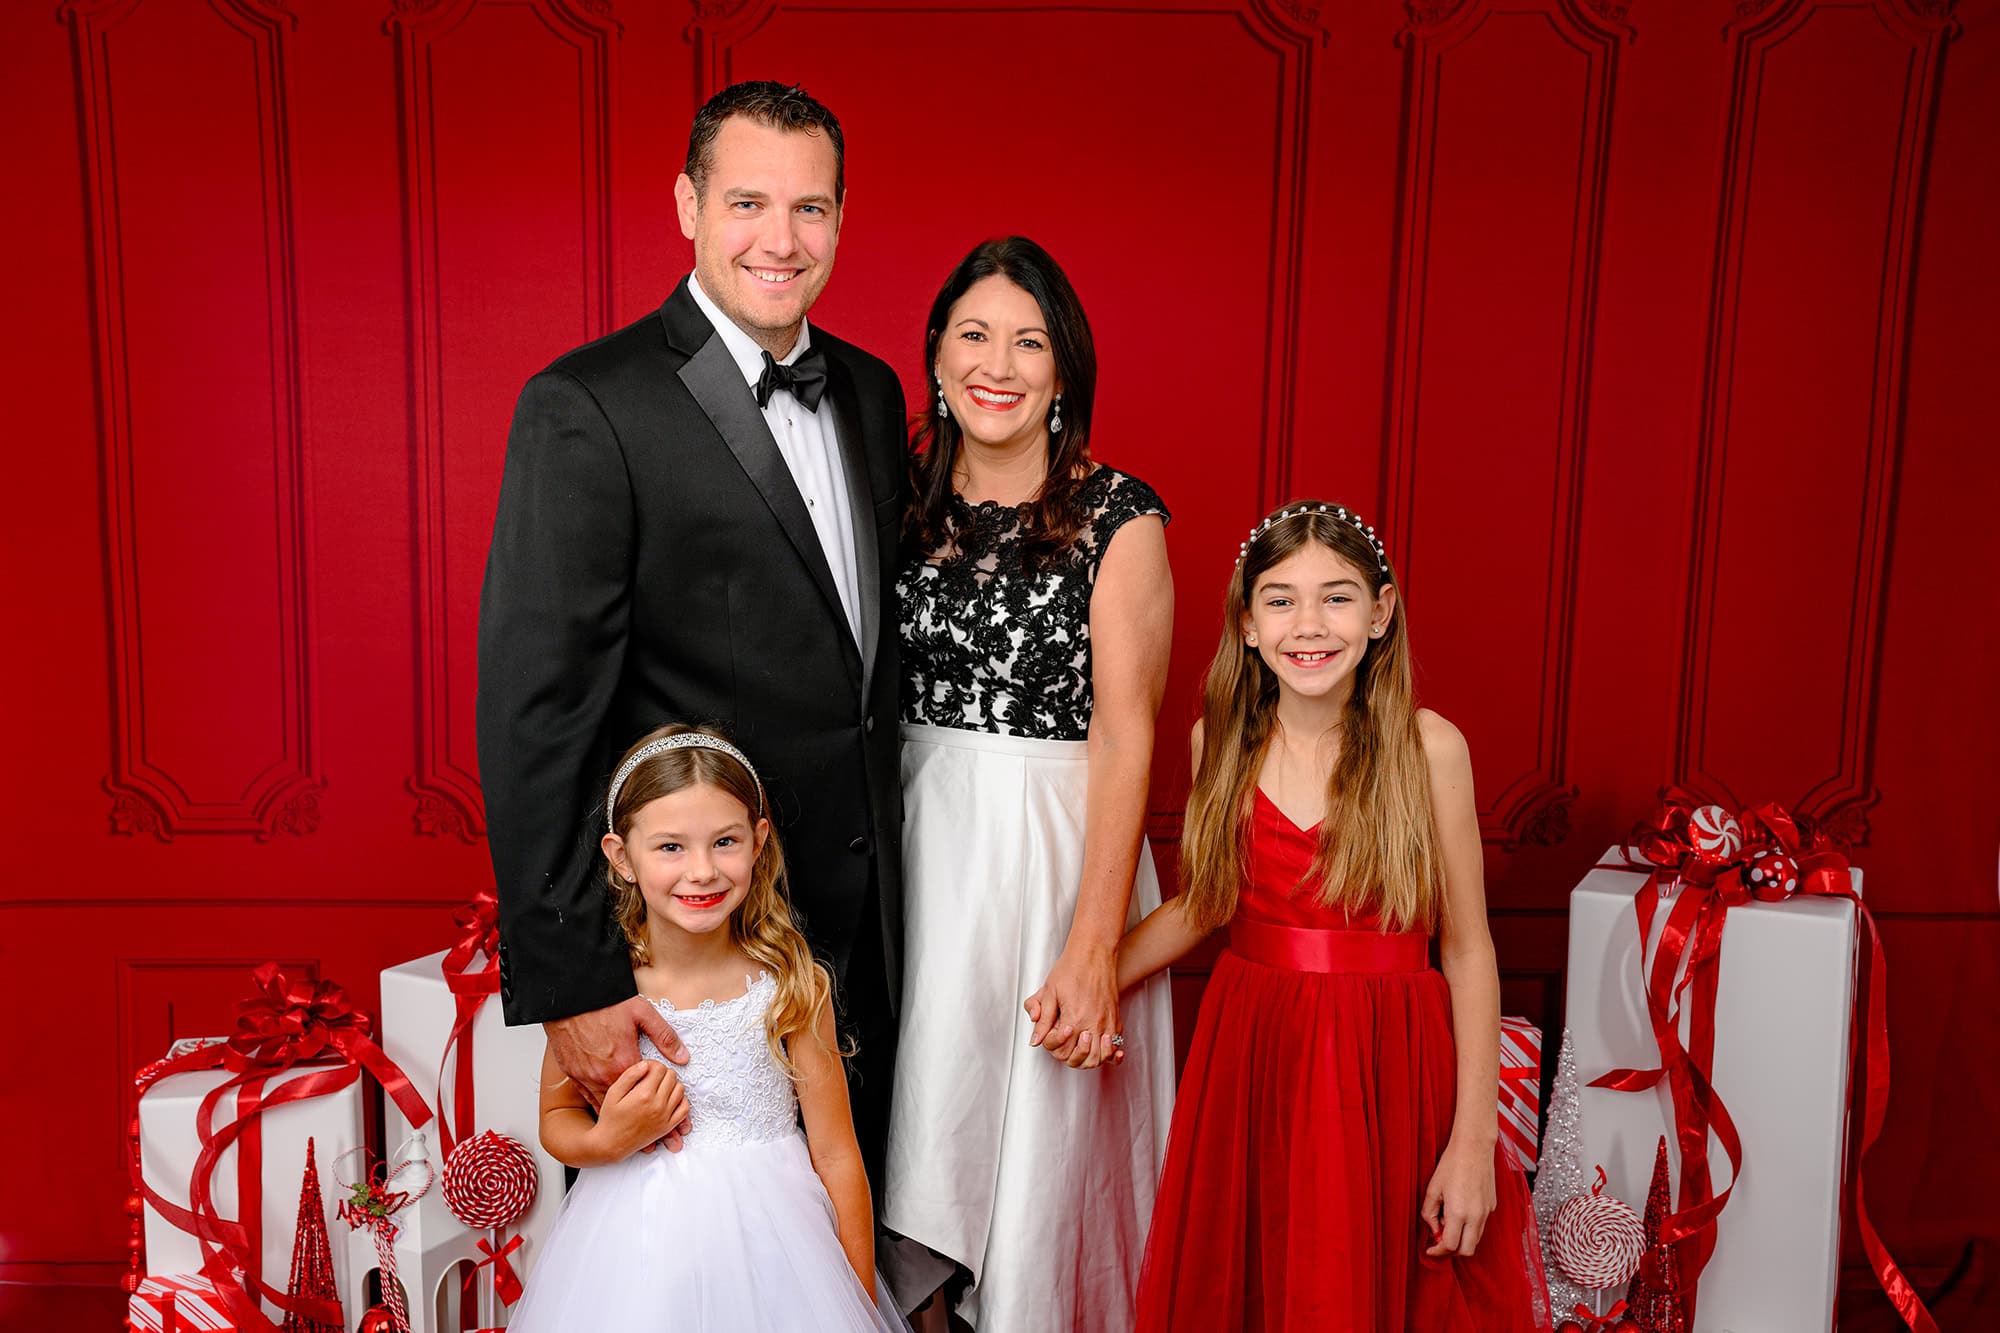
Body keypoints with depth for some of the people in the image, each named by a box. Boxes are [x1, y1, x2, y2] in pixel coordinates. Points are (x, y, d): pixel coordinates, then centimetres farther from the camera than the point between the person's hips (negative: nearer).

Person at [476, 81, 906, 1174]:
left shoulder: (871, 392, 6)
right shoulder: (587, 409, -15)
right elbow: (534, 713, -18)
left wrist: (892, 857, 11)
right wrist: (568, 981, -20)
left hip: (869, 918, 6)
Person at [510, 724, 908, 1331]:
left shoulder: (790, 984, -12)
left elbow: (836, 1155, -5)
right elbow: (557, 1119, 6)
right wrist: (607, 1142, -16)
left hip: (767, 1240, 0)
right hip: (635, 1252, 1)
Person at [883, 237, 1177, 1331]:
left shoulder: (1118, 518, -8)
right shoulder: (904, 497, 4)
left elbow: (1125, 735, -13)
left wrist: (1093, 949, -18)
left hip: (1053, 844, -3)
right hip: (911, 836, 3)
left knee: (1042, 1131, 9)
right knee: (917, 1101, 13)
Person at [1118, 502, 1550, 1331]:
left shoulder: (1428, 748, -11)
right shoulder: (1219, 741, -2)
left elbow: (1468, 950, -8)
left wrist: (1474, 1141, -9)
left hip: (1388, 1073, -2)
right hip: (1250, 1057, 3)